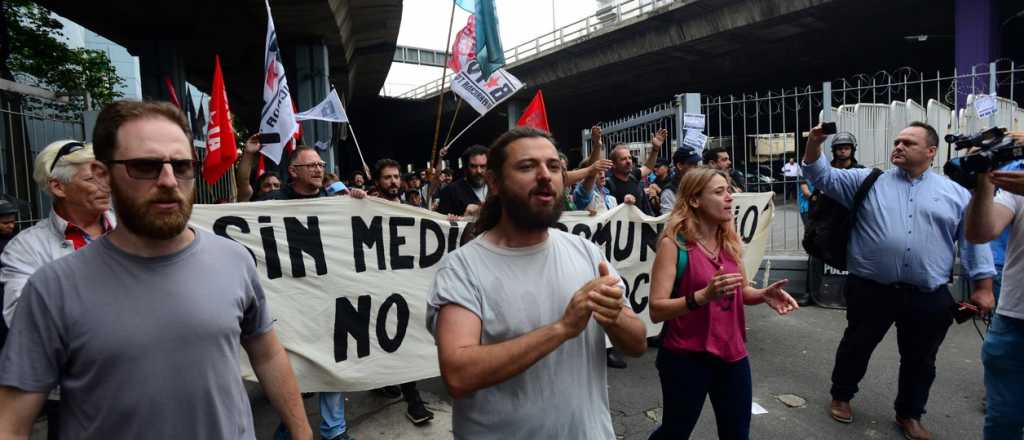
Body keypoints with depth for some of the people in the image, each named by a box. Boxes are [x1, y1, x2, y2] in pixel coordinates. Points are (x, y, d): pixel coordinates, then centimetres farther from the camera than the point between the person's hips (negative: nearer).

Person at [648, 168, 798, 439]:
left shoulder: (730, 240, 3)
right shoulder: (673, 243, -16)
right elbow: (656, 310, -21)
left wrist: (764, 295, -5)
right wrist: (703, 296, -35)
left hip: (732, 353, 6)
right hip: (686, 357, -6)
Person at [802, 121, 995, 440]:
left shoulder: (956, 193, 7)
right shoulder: (867, 181, 4)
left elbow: (973, 239, 7)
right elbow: (823, 177, -1)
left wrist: (983, 286, 2)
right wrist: (814, 144, -17)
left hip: (928, 297, 1)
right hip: (871, 290, -1)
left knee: (919, 360, 15)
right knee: (856, 346, 13)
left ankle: (909, 414, 35)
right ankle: (841, 396, 35)